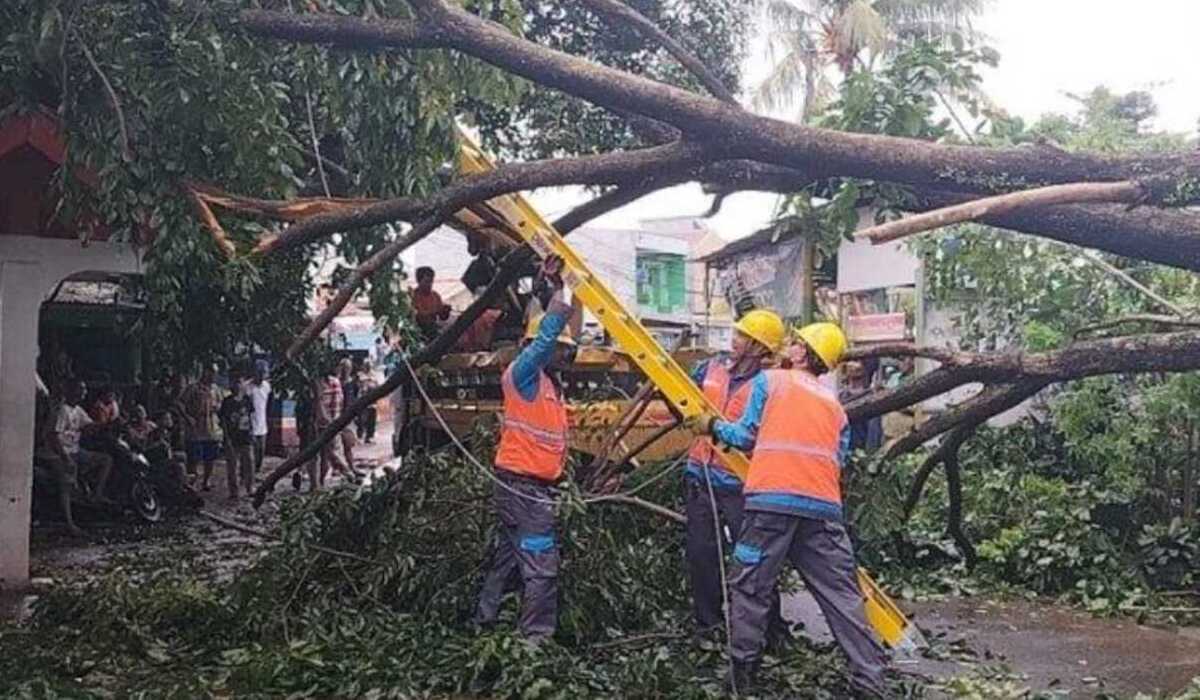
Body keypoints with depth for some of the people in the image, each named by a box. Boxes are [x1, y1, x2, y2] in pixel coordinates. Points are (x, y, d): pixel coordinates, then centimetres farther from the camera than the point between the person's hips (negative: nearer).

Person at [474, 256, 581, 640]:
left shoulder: (549, 384, 16)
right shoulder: (523, 374, -11)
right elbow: (545, 335, -23)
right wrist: (560, 290, -23)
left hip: (532, 487, 10)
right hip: (524, 486, -10)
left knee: (507, 561, 15)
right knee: (540, 568, -10)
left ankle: (483, 627, 24)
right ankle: (536, 639, -7)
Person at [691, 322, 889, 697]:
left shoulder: (770, 380, 9)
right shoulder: (834, 405, 23)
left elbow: (746, 436, 8)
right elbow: (838, 459, 19)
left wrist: (713, 425, 24)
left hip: (771, 499, -4)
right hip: (823, 505, 4)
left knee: (750, 588, 7)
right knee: (841, 594, 5)